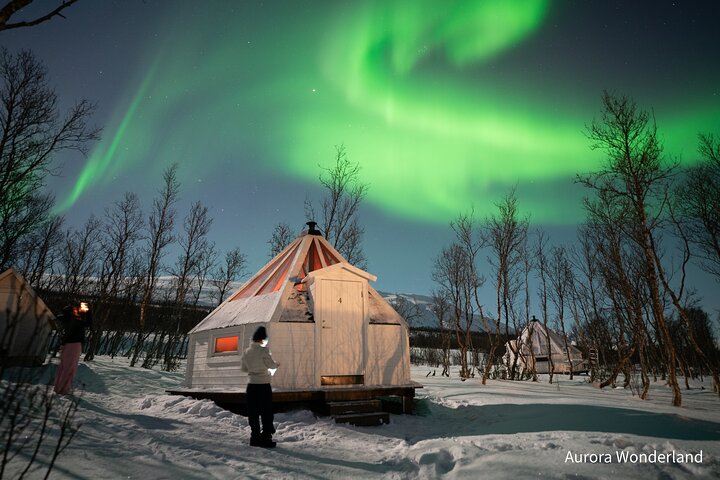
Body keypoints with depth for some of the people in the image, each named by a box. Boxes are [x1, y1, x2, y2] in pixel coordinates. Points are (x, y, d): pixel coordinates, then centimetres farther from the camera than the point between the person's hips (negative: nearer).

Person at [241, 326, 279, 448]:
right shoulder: (263, 350, -12)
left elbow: (243, 368, 13)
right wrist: (277, 364, 8)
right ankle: (266, 437, 2)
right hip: (263, 384, -6)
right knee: (266, 412, 2)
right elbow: (271, 365, -12)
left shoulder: (247, 351, 6)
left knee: (253, 412, 10)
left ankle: (255, 437, 16)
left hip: (251, 385, 6)